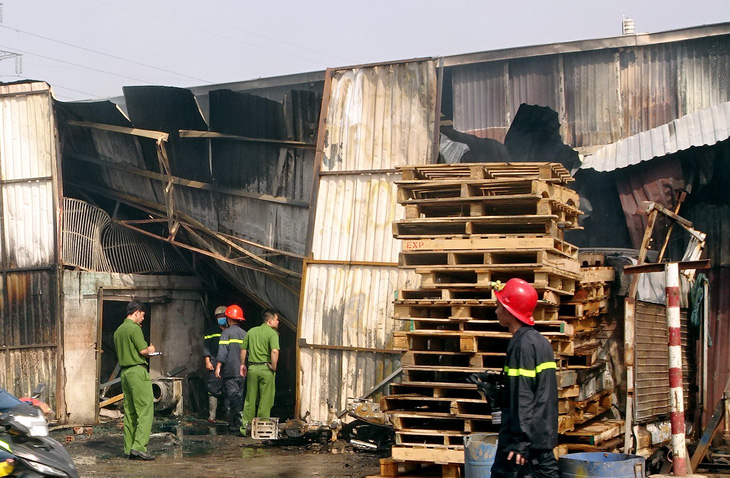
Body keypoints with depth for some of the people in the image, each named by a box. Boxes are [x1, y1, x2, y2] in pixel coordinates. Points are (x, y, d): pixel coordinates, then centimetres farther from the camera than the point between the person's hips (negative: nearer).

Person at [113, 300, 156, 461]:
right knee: (146, 408, -8)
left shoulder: (118, 330, 16)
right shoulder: (134, 328, -10)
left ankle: (129, 448, 10)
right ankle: (138, 446, -16)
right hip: (137, 370, -9)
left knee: (129, 411, 10)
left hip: (124, 371, 9)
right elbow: (143, 350, -14)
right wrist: (150, 350, 8)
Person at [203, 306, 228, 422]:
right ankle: (212, 415, -4)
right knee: (213, 390, -5)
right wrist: (207, 362, -4)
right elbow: (206, 347, 6)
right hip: (215, 363, -2)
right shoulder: (211, 331, 10)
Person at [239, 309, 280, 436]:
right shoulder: (272, 333, -7)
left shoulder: (251, 331, 11)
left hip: (252, 368, 5)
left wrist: (243, 364, 23)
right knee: (265, 400, 3)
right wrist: (273, 367, -12)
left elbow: (243, 349, 13)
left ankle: (246, 426, 12)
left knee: (250, 398, 11)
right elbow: (275, 351, -22)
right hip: (266, 368, -5)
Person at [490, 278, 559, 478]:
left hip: (526, 432, -9)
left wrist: (520, 441, -20)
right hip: (543, 434, 9)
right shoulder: (540, 341, 14)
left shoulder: (522, 344, -14)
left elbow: (522, 396, -19)